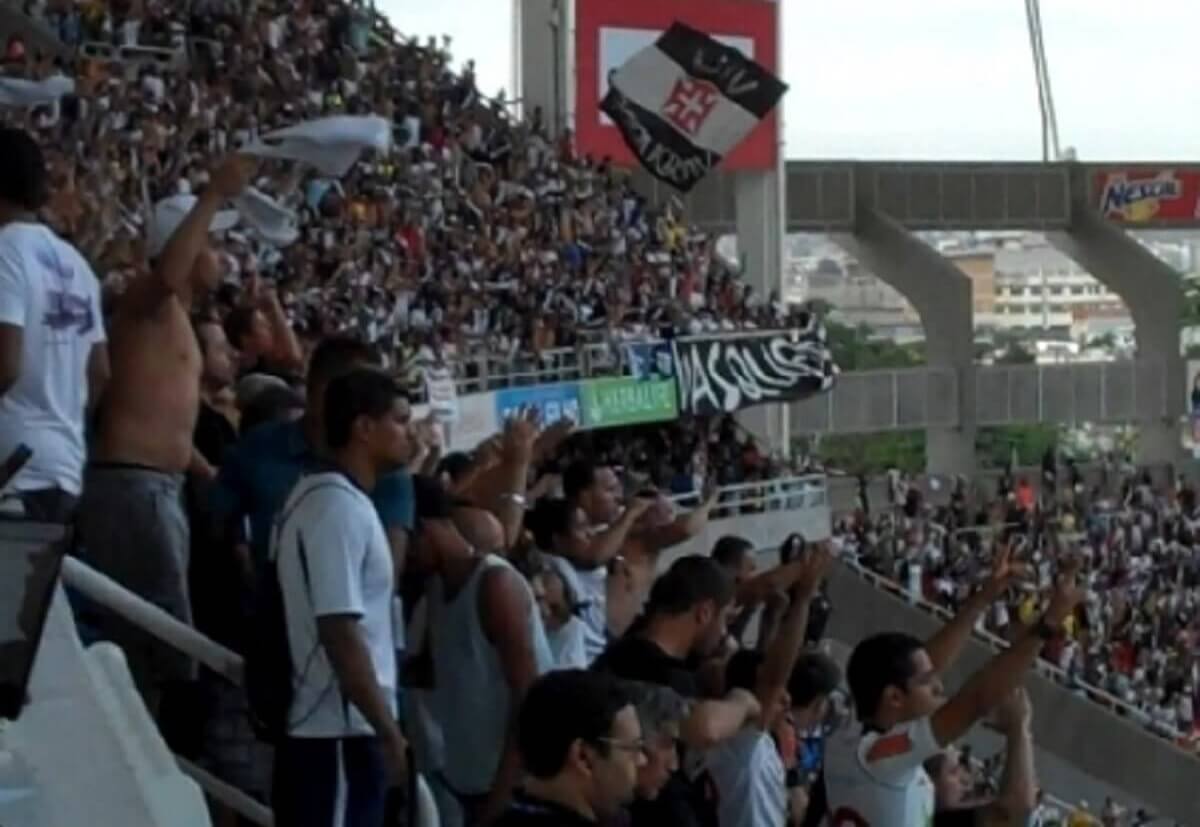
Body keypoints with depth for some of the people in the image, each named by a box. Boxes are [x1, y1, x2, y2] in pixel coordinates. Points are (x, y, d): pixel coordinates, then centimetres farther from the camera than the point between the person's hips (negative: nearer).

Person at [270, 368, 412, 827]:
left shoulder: (337, 499, 16)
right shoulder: (340, 506, -15)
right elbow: (340, 632, -21)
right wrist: (389, 730, -17)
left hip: (338, 728, 10)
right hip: (338, 733, -10)